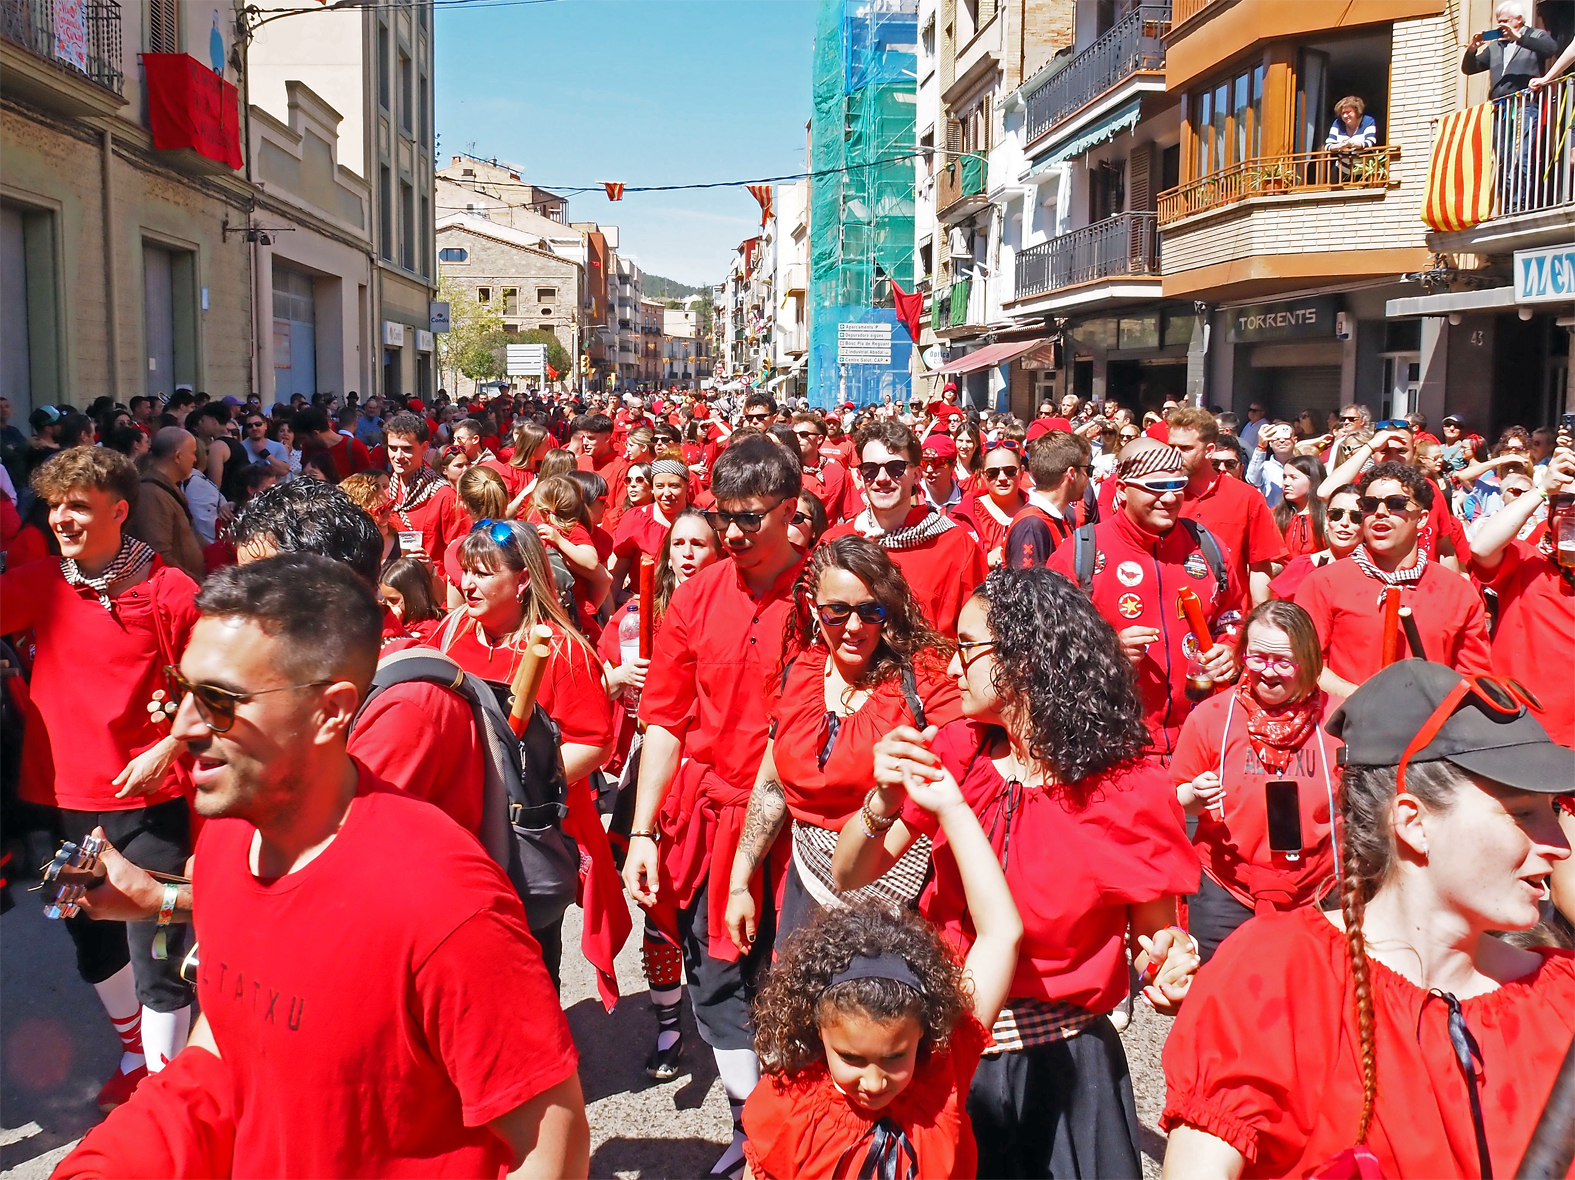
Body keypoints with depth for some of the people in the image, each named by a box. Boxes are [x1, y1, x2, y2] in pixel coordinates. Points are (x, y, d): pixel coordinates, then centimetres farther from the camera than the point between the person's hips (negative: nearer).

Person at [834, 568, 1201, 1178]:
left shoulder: (1129, 791, -15)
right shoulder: (952, 752, -5)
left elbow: (1157, 928, -4)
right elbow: (849, 876, -4)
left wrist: (1173, 958, -26)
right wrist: (883, 803, -24)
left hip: (1060, 1066, -3)